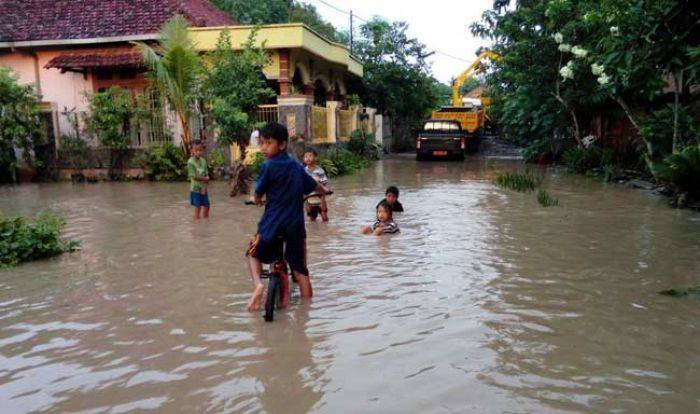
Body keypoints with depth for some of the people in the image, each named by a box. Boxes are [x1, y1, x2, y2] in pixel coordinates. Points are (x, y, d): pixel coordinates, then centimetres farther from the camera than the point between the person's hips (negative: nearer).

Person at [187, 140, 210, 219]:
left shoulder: (203, 161, 2)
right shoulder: (191, 162, -14)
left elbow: (207, 175, 1)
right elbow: (194, 176, -18)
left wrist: (205, 187, -10)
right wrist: (204, 178, -9)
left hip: (204, 188, 5)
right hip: (196, 188, -5)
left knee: (206, 206, 11)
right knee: (198, 207, 3)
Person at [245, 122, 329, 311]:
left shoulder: (268, 166, -8)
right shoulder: (296, 166, 9)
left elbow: (258, 194, 0)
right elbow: (314, 186, 25)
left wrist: (257, 200, 24)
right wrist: (324, 190, 47)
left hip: (272, 224, -4)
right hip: (295, 225, 4)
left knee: (254, 253, 21)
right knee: (300, 269, 12)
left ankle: (257, 283, -3)